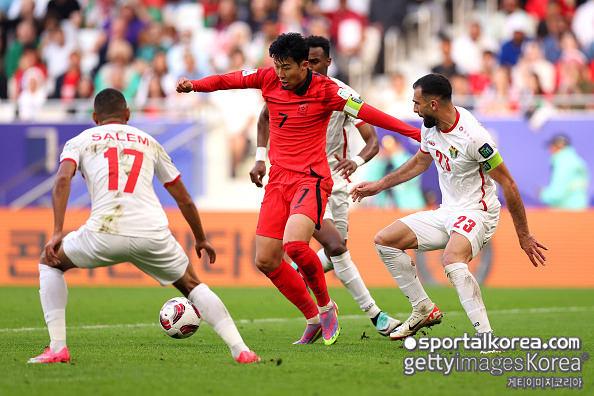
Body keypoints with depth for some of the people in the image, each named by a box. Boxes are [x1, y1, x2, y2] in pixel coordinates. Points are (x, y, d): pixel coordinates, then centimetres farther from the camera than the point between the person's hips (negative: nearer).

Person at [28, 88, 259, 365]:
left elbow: (62, 179, -2)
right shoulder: (149, 142, 28)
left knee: (49, 262, 25)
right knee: (192, 286, 25)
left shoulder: (80, 141, 20)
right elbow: (184, 199, 29)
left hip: (105, 234, -2)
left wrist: (57, 234, -5)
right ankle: (240, 349, 9)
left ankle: (57, 347, 11)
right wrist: (201, 239, 42)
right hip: (153, 233, 2)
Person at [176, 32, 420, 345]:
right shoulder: (268, 79, 3)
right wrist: (193, 85, -8)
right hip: (278, 179, 6)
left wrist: (411, 131, -21)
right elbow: (226, 81, 10)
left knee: (295, 244, -29)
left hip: (311, 179, -6)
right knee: (266, 261, 0)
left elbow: (367, 113, -13)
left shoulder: (325, 90, -9)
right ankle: (313, 318, 18)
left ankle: (325, 306, -3)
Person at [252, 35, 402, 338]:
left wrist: (357, 160, -33)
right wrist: (261, 160, 7)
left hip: (334, 179, 3)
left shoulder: (344, 95, -8)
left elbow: (373, 140, -11)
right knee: (336, 247, -18)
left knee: (335, 253, 4)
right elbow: (265, 117, 16)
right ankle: (375, 315, -13)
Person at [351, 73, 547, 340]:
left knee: (453, 261, -38)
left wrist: (524, 236, -17)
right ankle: (424, 310, 11)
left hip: (476, 212, -9)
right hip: (446, 213, 9)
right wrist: (379, 185, 27)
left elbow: (507, 183, -19)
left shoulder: (472, 137, -24)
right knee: (384, 241, 4)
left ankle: (487, 337, -37)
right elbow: (420, 162, 24)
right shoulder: (430, 127, 1)